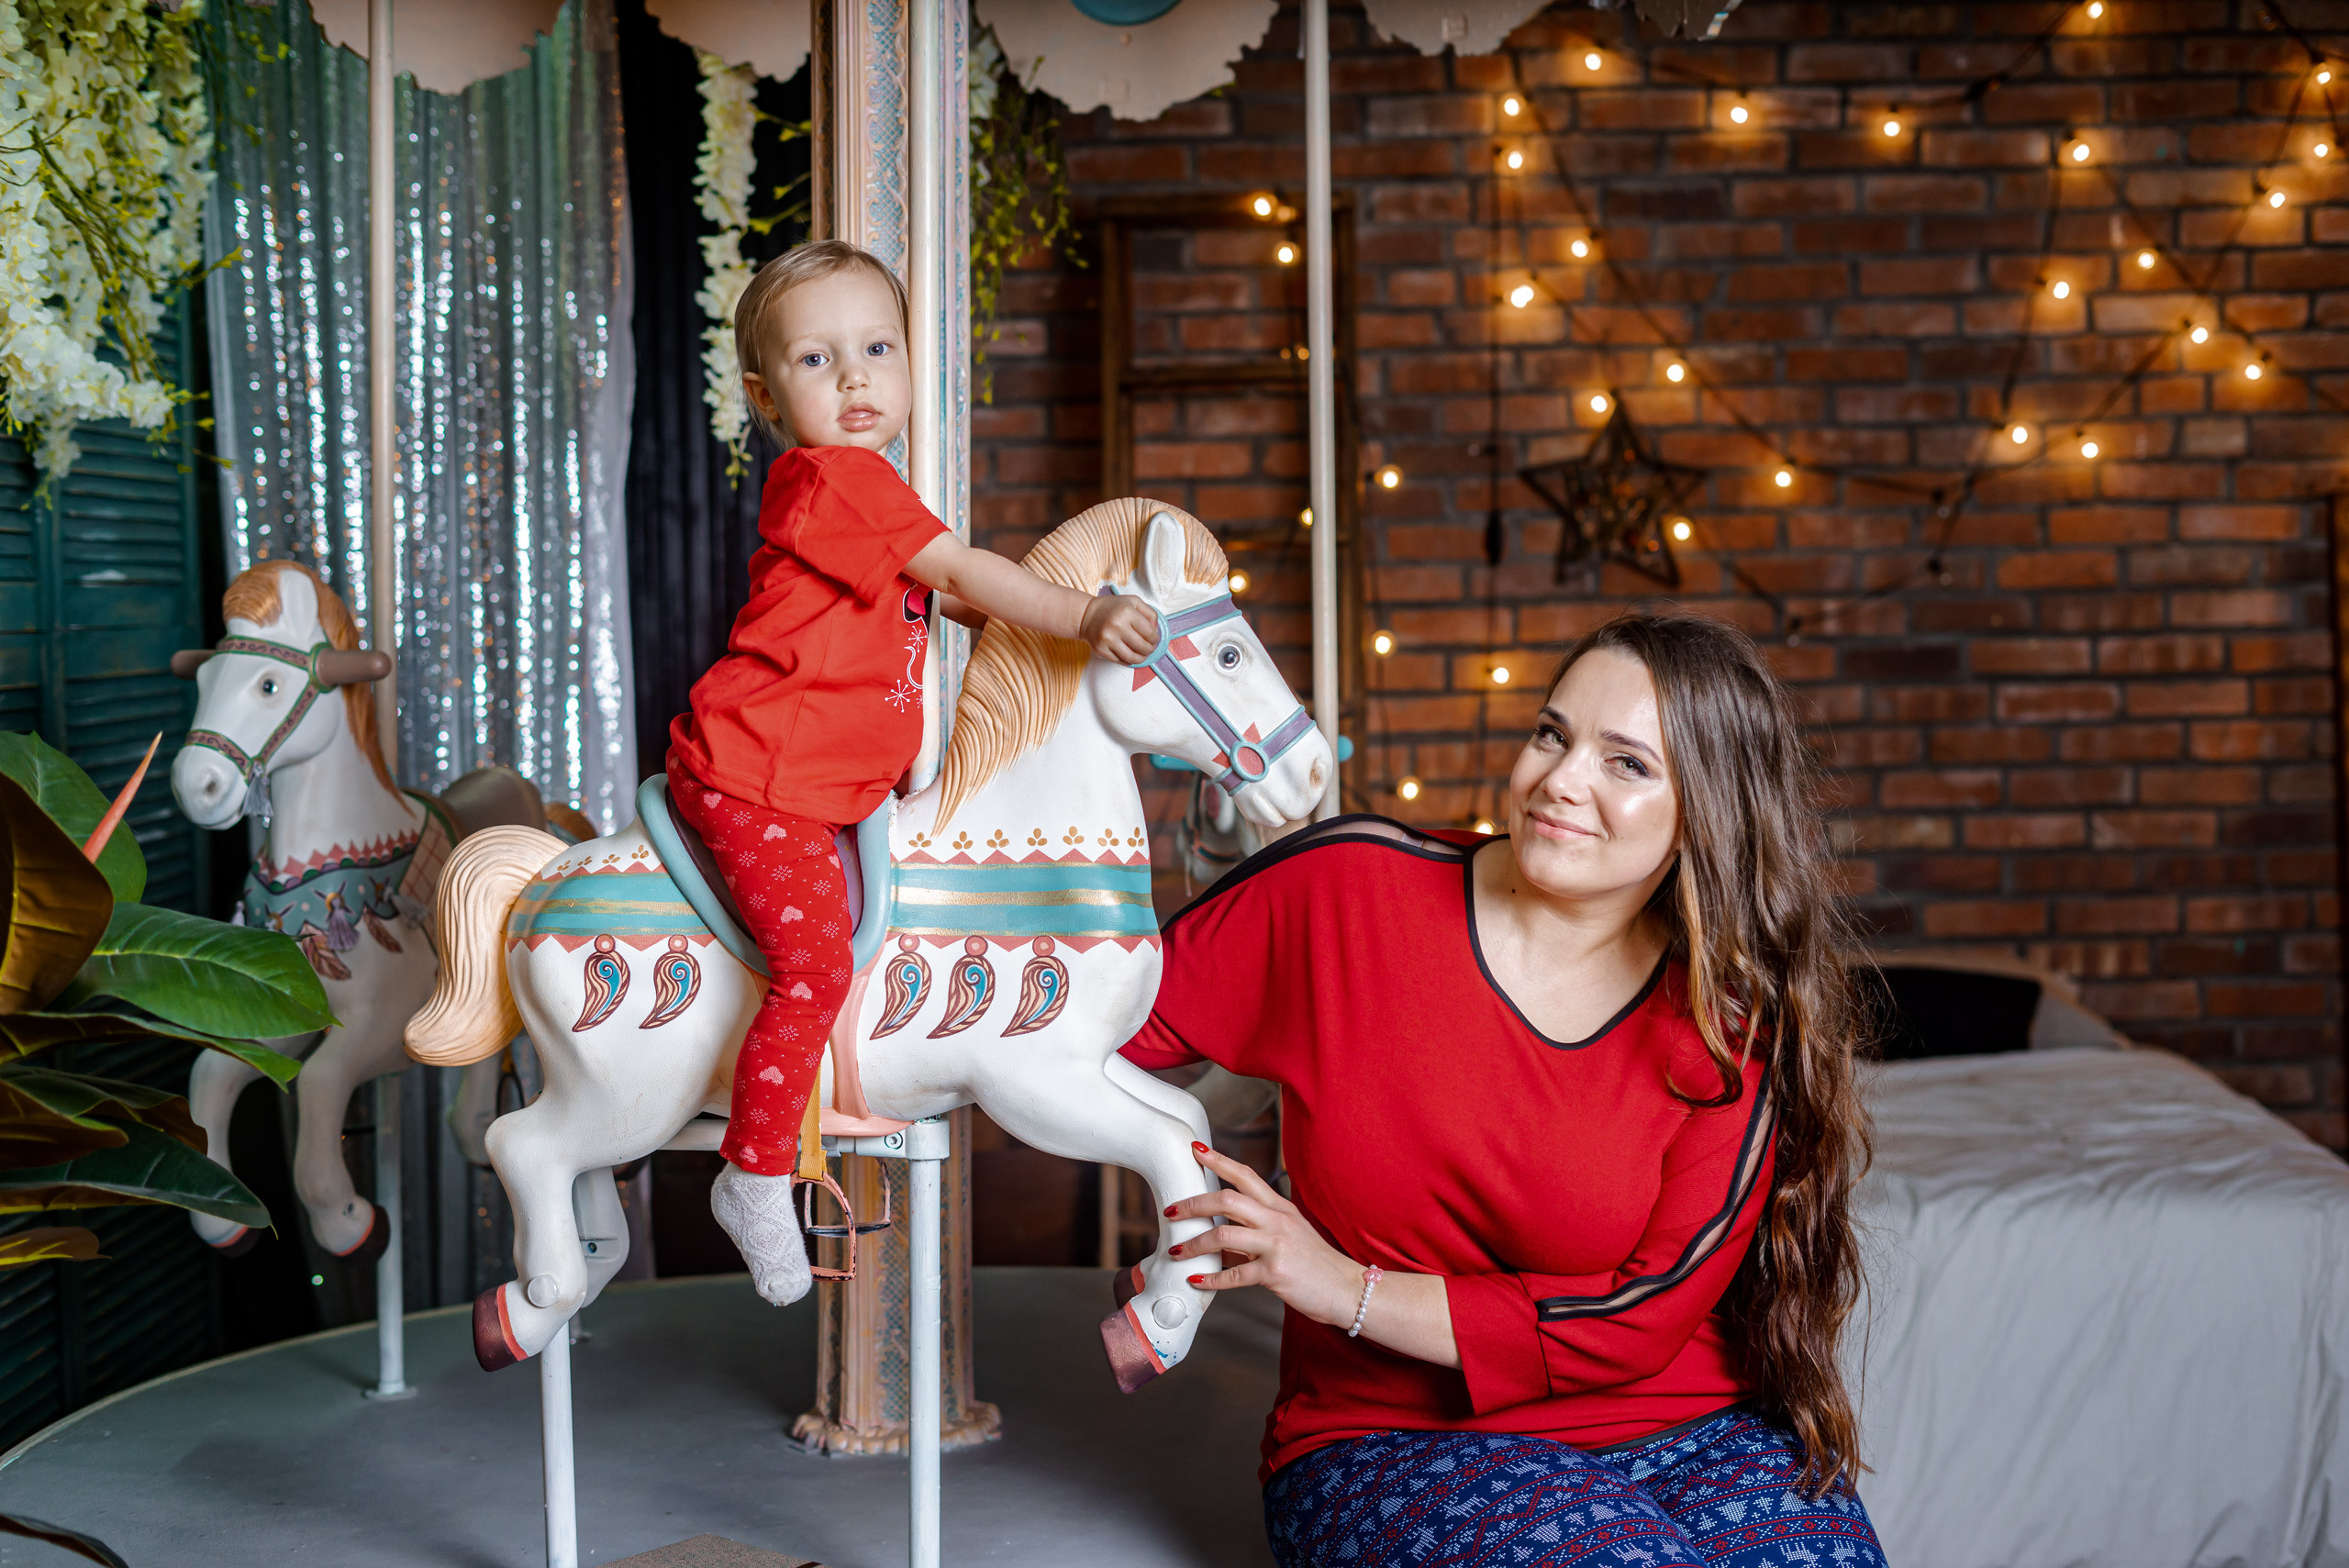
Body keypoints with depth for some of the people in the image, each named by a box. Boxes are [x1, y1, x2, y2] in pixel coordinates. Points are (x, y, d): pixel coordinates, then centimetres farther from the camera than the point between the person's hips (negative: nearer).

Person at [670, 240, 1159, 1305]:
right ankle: (756, 1177, -8)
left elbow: (932, 606, 25)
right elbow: (965, 575, -16)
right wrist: (1082, 619, -13)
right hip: (756, 776, -11)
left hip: (819, 787, 11)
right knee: (817, 961, -18)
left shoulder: (864, 489, 15)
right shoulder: (833, 475, -15)